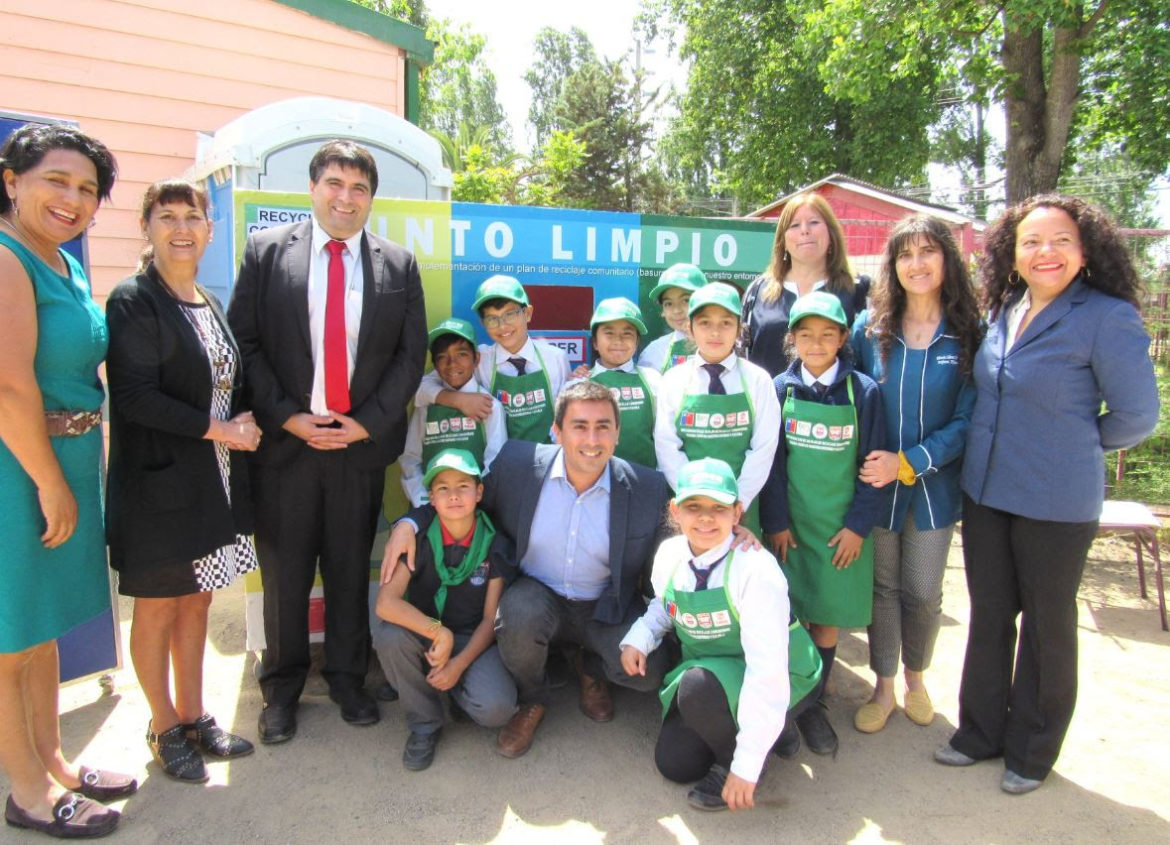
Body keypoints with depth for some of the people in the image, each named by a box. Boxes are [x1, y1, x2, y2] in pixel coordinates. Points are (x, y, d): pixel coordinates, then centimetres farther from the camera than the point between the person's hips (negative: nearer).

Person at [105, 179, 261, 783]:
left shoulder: (209, 305, 13)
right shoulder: (134, 301, -10)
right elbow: (134, 397, -18)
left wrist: (243, 425, 3)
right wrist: (217, 429, -16)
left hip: (214, 483, 7)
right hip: (159, 483, -7)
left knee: (196, 601, 15)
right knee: (157, 609, 7)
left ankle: (194, 718, 29)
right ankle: (165, 728, 24)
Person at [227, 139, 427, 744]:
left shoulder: (399, 265, 6)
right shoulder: (266, 251, 3)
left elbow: (412, 354, 3)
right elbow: (244, 343, -1)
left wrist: (369, 422, -7)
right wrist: (287, 417, -10)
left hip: (362, 441, 1)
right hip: (285, 440, 0)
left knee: (352, 567, 12)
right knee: (283, 570, 10)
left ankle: (347, 679, 30)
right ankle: (281, 688, 28)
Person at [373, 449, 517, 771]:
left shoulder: (495, 545, -9)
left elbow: (491, 618, -6)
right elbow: (386, 603, -22)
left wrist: (459, 663, -20)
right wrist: (438, 632, -33)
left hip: (474, 640, -1)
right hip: (424, 638, 1)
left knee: (496, 708, -29)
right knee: (388, 636, -33)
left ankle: (458, 689, 11)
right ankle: (424, 724, -7)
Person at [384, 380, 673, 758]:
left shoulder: (648, 488, -14)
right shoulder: (517, 462, -13)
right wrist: (409, 522, -14)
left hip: (606, 609, 1)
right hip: (536, 597, 0)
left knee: (649, 671, -23)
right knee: (519, 611, -34)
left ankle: (592, 670, 17)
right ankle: (531, 700, 2)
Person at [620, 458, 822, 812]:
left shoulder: (756, 569, -29)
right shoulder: (668, 555, -11)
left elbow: (768, 669, -31)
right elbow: (663, 608, 13)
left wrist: (746, 765, -32)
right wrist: (638, 639, -9)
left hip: (780, 681, -6)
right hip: (709, 673, 6)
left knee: (698, 685, -34)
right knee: (674, 764, -4)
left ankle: (731, 760, -4)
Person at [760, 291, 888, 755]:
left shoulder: (863, 391, -3)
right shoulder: (780, 389, -1)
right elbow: (770, 461, 0)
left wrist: (859, 525, -6)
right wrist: (775, 521, -4)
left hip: (841, 528, 0)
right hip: (790, 525, 0)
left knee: (827, 618, 8)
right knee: (786, 617, 5)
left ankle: (812, 704, 26)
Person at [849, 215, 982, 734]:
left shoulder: (968, 334, -6)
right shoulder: (870, 327, -2)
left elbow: (968, 418, -8)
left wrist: (909, 463, -17)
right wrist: (864, 465, -7)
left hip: (934, 486, 0)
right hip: (875, 483, 1)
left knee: (923, 592, 11)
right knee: (882, 587, 11)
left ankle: (914, 676, 37)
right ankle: (883, 686, 29)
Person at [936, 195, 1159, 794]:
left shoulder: (1108, 318, -14)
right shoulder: (1003, 312, 4)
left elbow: (1136, 417, -8)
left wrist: (1072, 447, 2)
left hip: (1056, 503, -5)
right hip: (984, 492, 6)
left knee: (1046, 626, 11)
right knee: (988, 615, 16)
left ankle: (1031, 751, 30)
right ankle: (981, 730, 34)